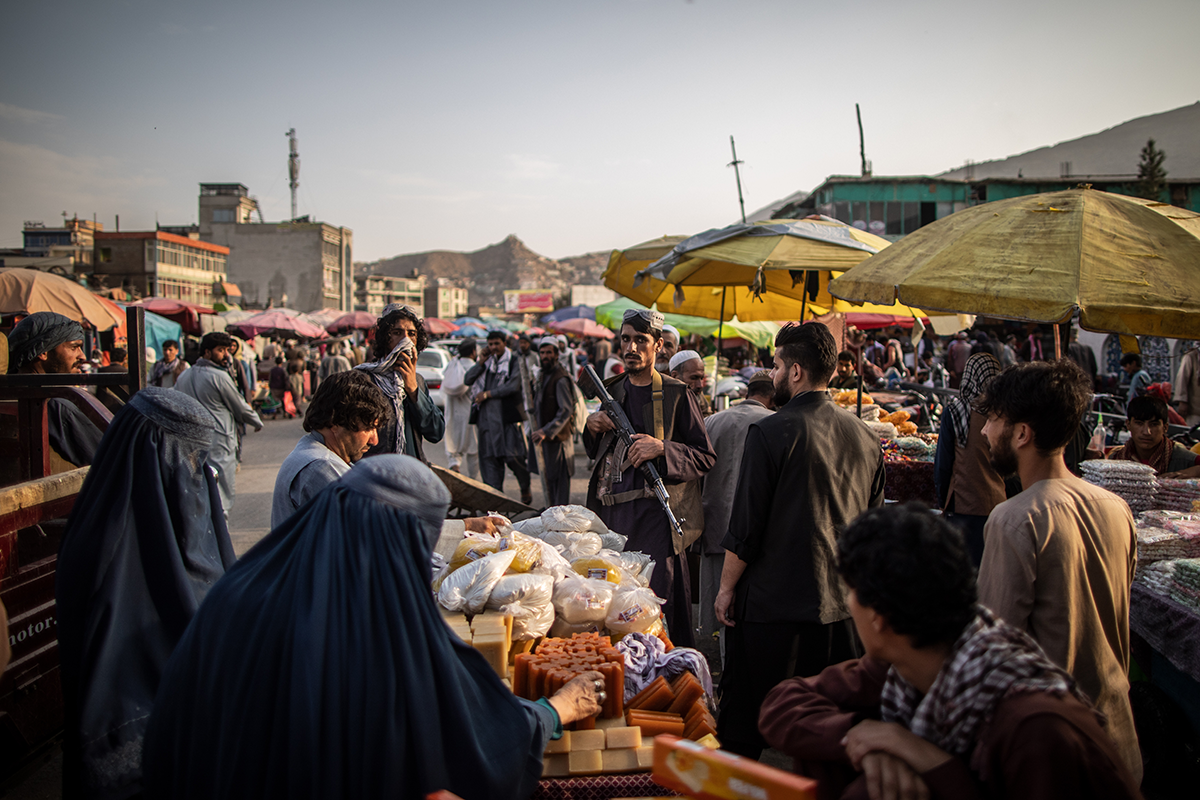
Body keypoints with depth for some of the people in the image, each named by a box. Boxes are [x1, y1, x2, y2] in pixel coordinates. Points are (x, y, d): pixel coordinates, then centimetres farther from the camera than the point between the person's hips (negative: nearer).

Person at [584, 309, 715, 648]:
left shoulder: (676, 395, -3)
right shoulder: (614, 390, 15)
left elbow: (707, 457, -6)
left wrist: (661, 448, -20)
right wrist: (592, 430, 4)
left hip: (654, 511, -6)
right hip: (611, 510, 6)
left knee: (658, 599, -6)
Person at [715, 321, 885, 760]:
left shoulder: (770, 432, -15)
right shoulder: (864, 436, 2)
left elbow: (745, 526, -13)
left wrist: (726, 588, -2)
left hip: (772, 601, -5)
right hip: (839, 601, 6)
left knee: (745, 720, 8)